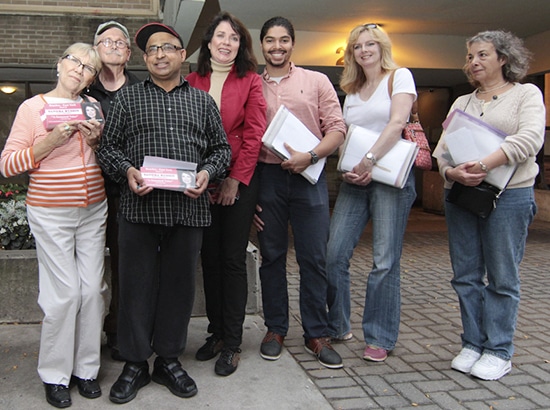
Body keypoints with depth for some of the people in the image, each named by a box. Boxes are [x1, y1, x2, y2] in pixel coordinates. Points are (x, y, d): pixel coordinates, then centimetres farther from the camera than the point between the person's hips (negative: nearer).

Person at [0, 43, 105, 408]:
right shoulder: (33, 107, -3)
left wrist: (96, 142, -2)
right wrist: (51, 142, -18)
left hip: (92, 210, 4)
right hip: (50, 213, -4)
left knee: (92, 289, 5)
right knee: (64, 293, -5)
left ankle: (86, 368, 20)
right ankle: (55, 374, 14)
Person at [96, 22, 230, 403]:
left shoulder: (202, 100, 14)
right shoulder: (127, 97, 10)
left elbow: (221, 147, 14)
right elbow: (108, 146, 8)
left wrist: (207, 172, -5)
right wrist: (127, 170, -11)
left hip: (188, 208, 1)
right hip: (139, 206, -1)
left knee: (180, 285, 8)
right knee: (136, 285, 4)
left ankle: (169, 360, 24)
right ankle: (135, 363, 19)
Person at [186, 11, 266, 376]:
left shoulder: (251, 81, 3)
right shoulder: (193, 81, 9)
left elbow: (254, 135, -4)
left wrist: (235, 179, -11)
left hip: (240, 180, -3)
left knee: (234, 259, 0)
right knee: (210, 257, 8)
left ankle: (232, 343, 9)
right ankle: (216, 332, 22)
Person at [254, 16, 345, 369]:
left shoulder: (317, 81, 8)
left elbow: (337, 128, 2)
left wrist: (310, 156, -15)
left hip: (308, 177, -1)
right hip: (266, 177, 1)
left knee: (314, 258, 1)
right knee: (272, 256, 8)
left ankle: (317, 334, 13)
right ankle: (275, 329, 21)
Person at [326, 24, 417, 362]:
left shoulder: (400, 77, 4)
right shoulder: (352, 91, 20)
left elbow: (397, 123, -11)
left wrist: (370, 160, -19)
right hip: (355, 179, 5)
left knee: (385, 261, -4)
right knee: (335, 254, -1)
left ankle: (381, 338, 8)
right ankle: (338, 326, 16)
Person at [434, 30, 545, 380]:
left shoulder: (527, 94, 4)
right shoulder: (462, 102, 18)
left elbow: (530, 139, -13)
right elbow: (442, 147, 8)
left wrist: (486, 164, -25)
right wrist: (451, 171, -14)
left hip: (508, 195, -5)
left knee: (502, 278, 0)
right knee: (466, 275, 7)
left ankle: (499, 352, 11)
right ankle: (473, 344, 19)